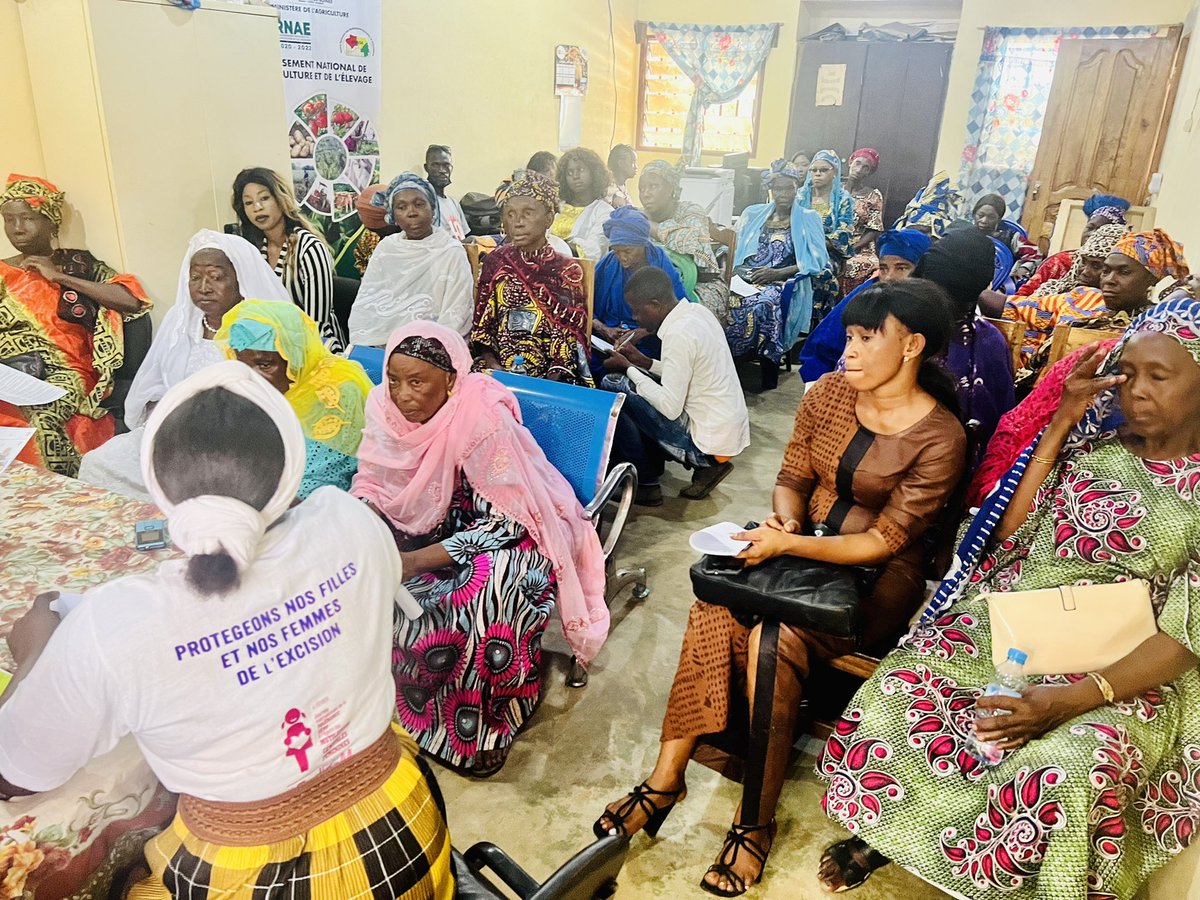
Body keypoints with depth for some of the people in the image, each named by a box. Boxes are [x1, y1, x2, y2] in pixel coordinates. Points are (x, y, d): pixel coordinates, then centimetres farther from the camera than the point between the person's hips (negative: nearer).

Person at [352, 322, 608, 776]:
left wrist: (419, 561, -32)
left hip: (505, 531, -6)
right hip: (431, 526, 6)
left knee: (488, 592, -34)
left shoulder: (483, 419, -28)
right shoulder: (386, 406, -12)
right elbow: (370, 483, 0)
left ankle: (478, 727, -9)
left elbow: (505, 520, -26)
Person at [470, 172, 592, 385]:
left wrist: (550, 381, -13)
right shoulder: (494, 262, 10)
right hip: (498, 373, 2)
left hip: (550, 377, -2)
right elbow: (481, 325, 10)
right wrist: (491, 363, -7)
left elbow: (573, 339, 1)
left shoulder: (568, 271, 5)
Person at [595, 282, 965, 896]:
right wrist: (785, 522, -15)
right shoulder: (829, 392, 0)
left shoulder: (939, 438, -15)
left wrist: (789, 546, -25)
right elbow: (792, 479, 6)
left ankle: (755, 819, -11)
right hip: (802, 547, 5)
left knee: (773, 637, -30)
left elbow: (883, 541, -16)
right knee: (714, 609, -24)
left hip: (874, 578, -4)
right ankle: (666, 776, -11)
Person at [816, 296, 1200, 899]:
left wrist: (1074, 698, -25)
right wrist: (1061, 424, -3)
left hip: (1124, 671, -3)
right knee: (902, 687, -19)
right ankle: (881, 831, 4)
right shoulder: (1094, 445, 7)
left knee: (1063, 774, -32)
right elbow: (1008, 533, 3)